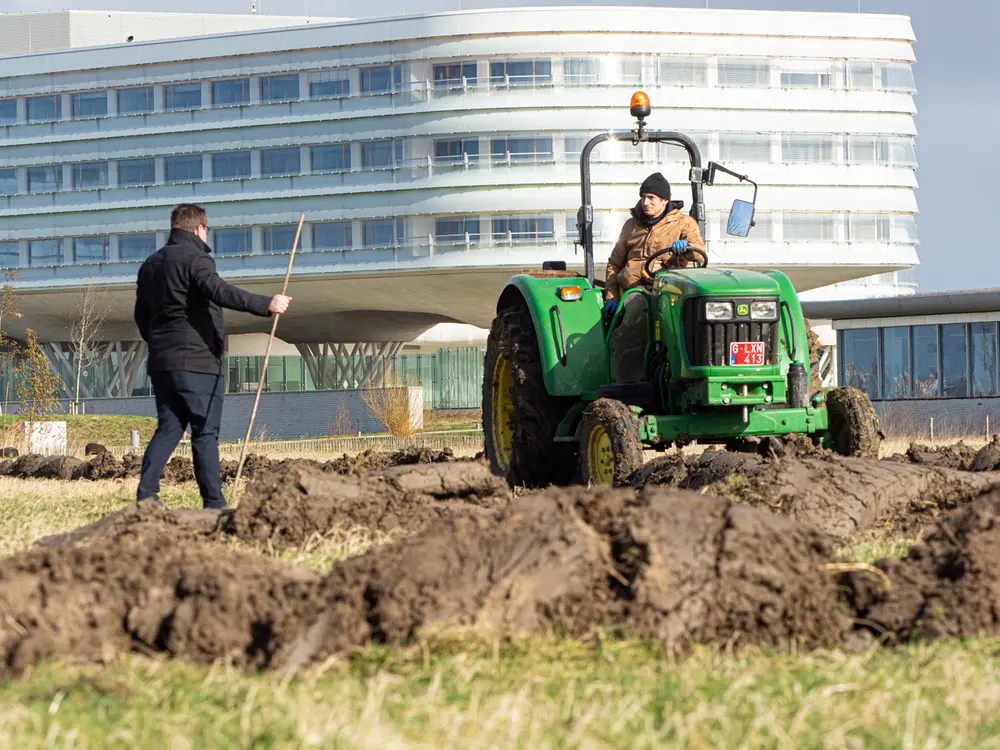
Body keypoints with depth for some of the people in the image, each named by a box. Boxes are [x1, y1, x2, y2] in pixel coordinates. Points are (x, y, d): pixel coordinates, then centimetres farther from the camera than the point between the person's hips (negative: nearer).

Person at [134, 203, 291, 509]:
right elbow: (219, 292, -25)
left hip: (160, 362, 7)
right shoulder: (196, 259, -8)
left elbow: (141, 315, 24)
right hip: (197, 361, -7)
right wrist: (266, 304, -30)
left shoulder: (150, 264, 18)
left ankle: (146, 493, -4)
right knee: (205, 432, -4)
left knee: (168, 428, 9)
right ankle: (213, 502, -5)